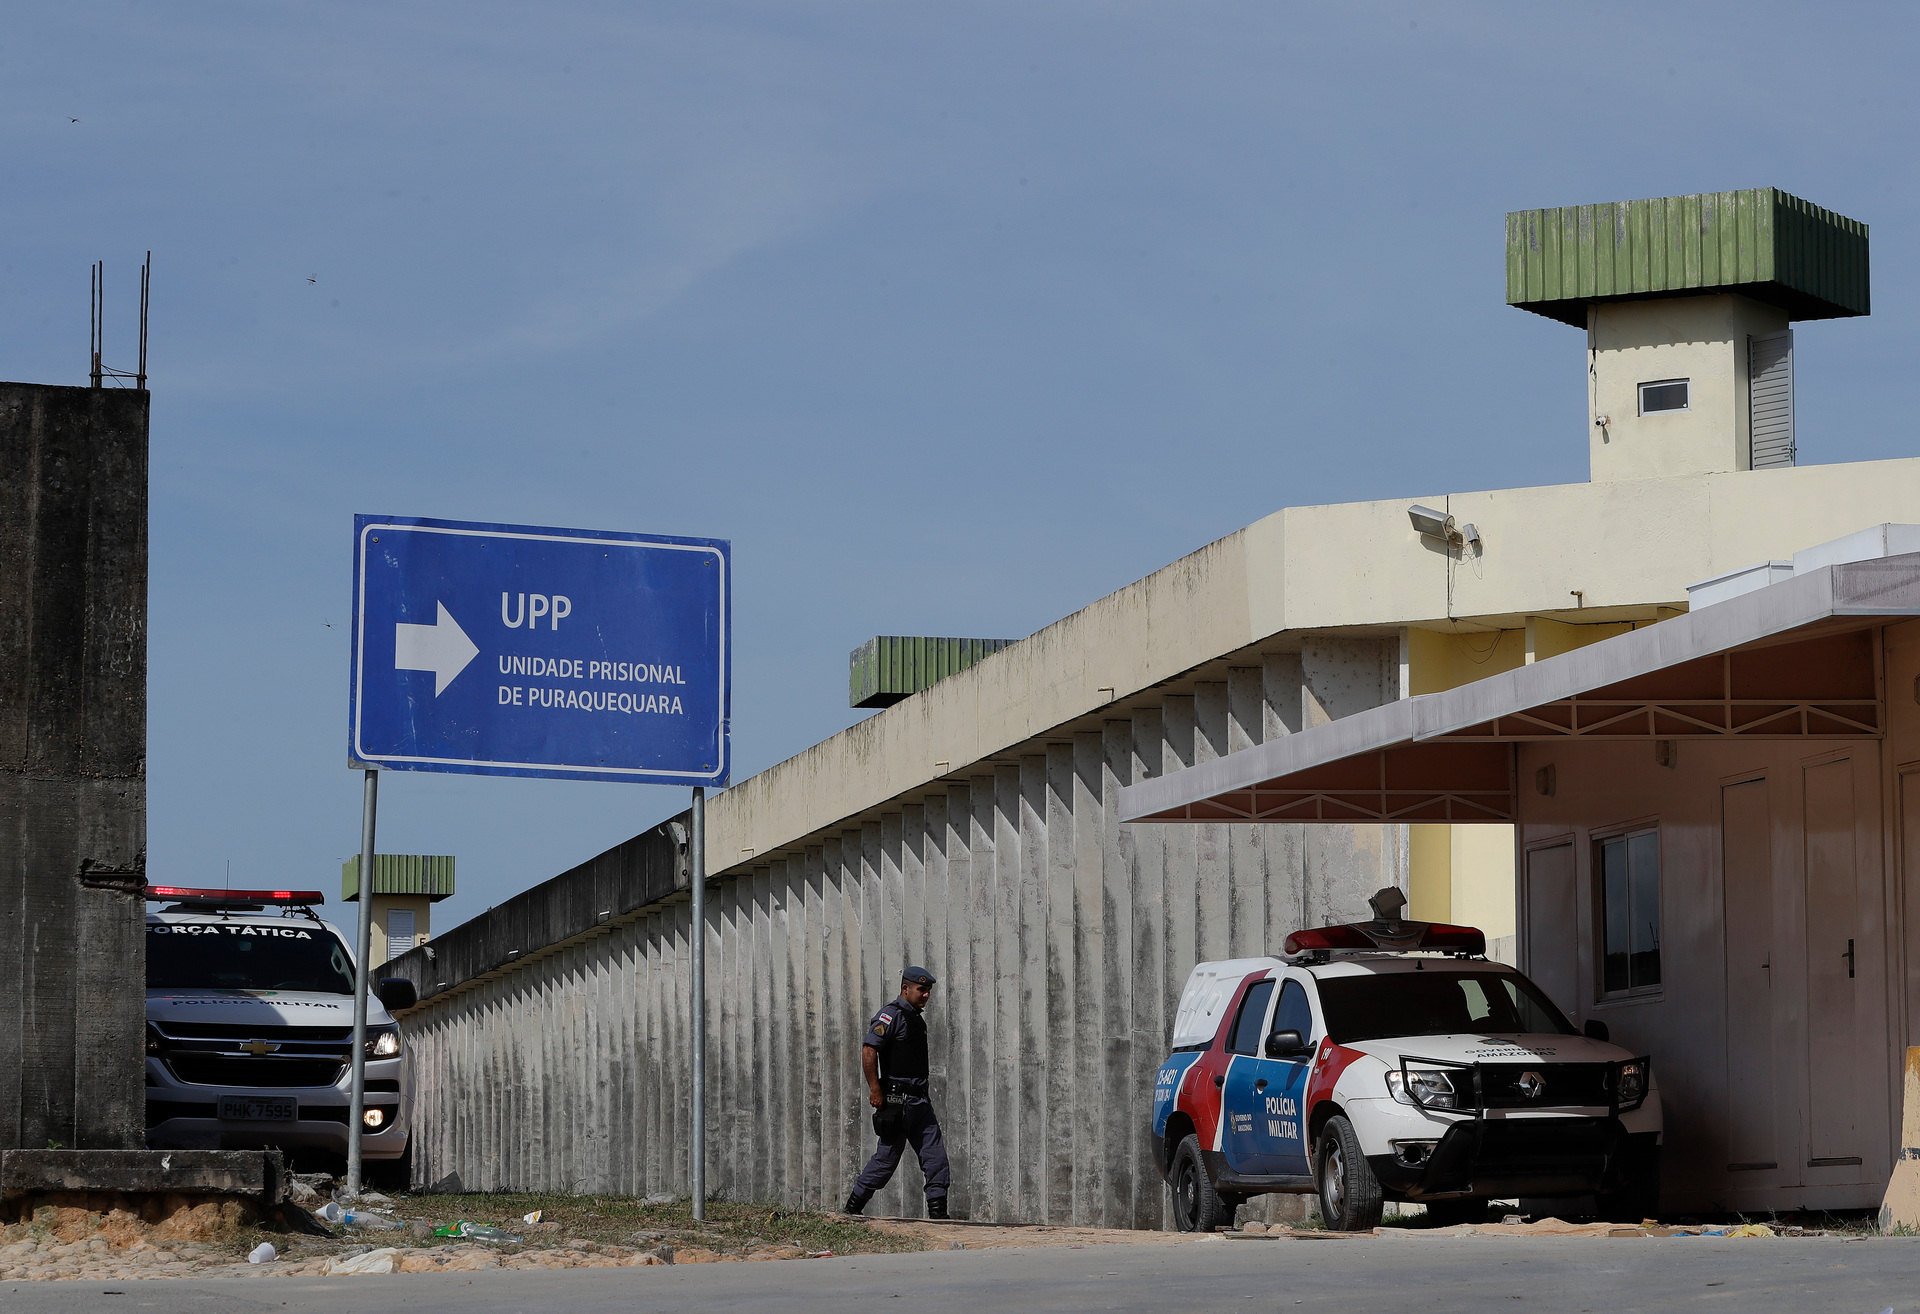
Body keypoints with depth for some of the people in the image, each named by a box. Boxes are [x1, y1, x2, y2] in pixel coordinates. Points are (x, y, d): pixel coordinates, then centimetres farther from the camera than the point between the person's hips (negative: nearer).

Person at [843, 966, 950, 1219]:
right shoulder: (891, 1015, -10)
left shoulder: (917, 1018, 19)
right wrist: (875, 1089, -24)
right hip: (896, 1100, -9)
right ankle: (852, 1207, 9)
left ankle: (938, 1213, 3)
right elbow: (868, 1049, -20)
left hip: (919, 1100, 9)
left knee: (936, 1155, 2)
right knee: (887, 1157, -4)